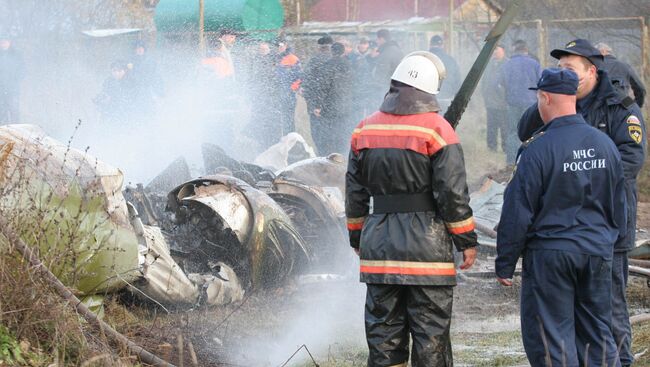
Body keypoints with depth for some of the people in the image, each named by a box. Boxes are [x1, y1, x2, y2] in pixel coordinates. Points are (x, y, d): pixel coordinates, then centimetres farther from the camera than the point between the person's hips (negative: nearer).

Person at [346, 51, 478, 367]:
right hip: (427, 244, -4)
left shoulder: (365, 129, 7)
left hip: (378, 244, 5)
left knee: (383, 332, 10)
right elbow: (453, 193, -10)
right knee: (430, 334, 1)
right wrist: (467, 241, -1)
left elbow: (355, 194, 12)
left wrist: (357, 239, 22)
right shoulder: (437, 130, -8)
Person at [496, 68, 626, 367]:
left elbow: (518, 213, -12)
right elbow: (619, 204, 14)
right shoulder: (605, 144, 4)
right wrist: (612, 241, 28)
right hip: (599, 252, 6)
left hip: (550, 254, -6)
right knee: (597, 334, 13)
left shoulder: (538, 149, -14)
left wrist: (505, 263, -4)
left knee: (550, 336, 1)